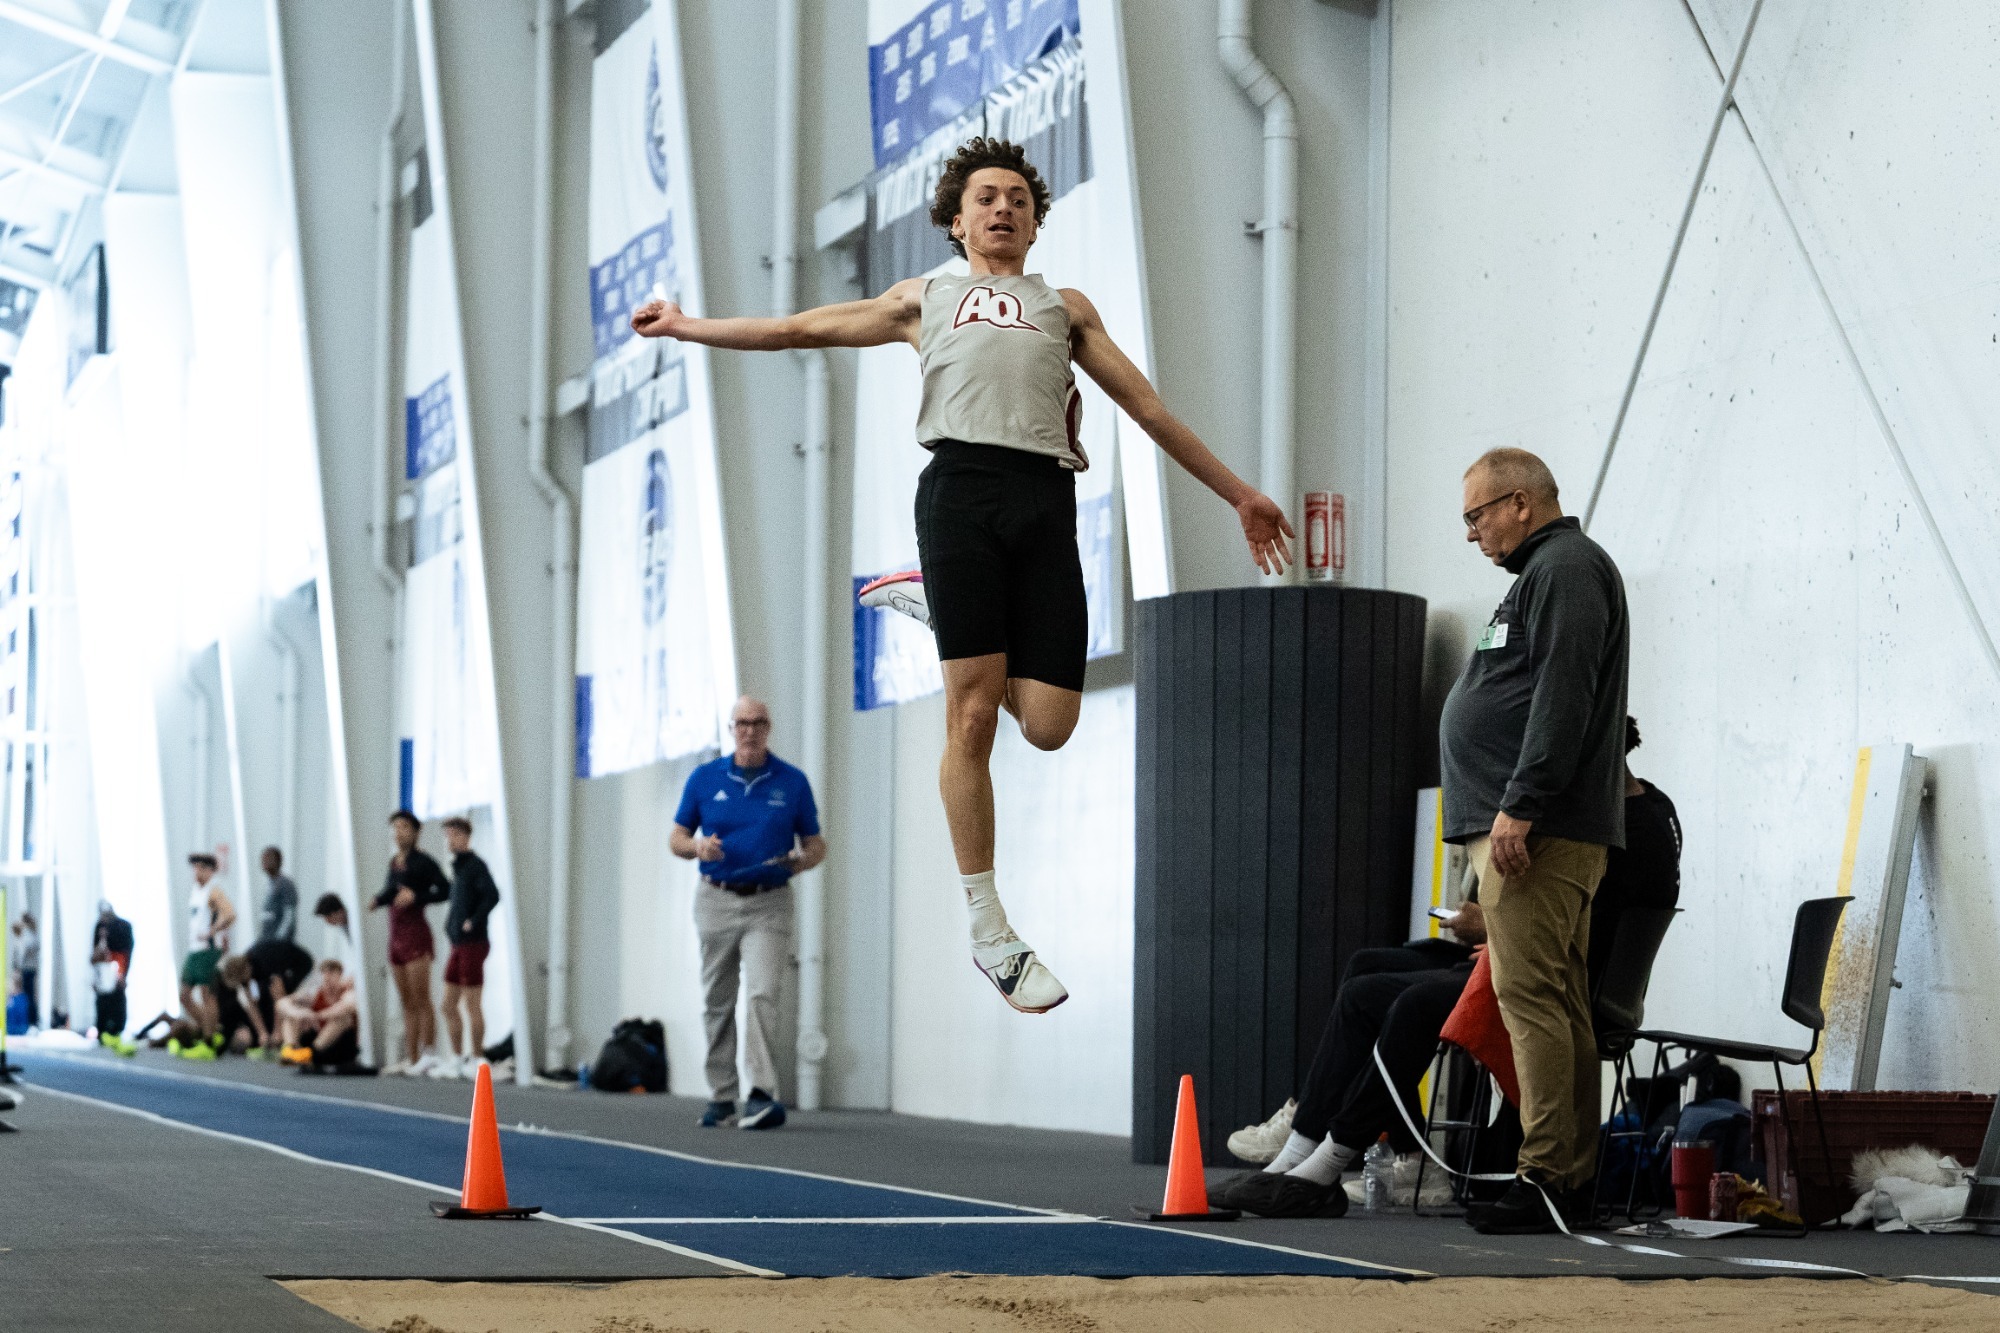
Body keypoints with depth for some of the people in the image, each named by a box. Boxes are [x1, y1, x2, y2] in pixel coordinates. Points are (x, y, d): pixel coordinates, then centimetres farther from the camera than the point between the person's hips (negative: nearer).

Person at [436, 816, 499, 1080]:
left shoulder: (475, 864, -10)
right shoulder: (457, 866, 15)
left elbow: (492, 895, -22)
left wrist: (474, 921, -20)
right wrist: (452, 922, 10)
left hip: (473, 944, -9)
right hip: (457, 945, 9)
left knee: (471, 1005, -3)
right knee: (449, 1004, 10)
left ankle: (475, 1061, 3)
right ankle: (454, 1060, 17)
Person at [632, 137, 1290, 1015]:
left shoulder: (1066, 307, 28)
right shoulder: (926, 299, 27)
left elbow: (1146, 405, 27)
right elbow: (805, 329, 29)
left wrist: (1238, 495, 24)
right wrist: (691, 328, 23)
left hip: (1046, 497, 2)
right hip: (963, 481, -2)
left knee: (1047, 725, -8)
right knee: (973, 715, -10)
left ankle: (936, 605, 19)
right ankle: (989, 932, -2)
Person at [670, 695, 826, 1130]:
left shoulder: (793, 782, 3)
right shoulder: (705, 778, 5)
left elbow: (816, 845, 9)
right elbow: (676, 837, 10)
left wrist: (799, 861, -14)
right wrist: (698, 847, -12)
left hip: (768, 904, -2)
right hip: (717, 901, 2)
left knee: (762, 994, -18)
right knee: (717, 1002, 7)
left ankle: (762, 1094, -23)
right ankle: (721, 1096, 16)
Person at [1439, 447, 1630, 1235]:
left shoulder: (1567, 569, -8)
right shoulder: (1548, 572, 25)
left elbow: (1562, 700, -19)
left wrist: (1519, 808, -23)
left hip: (1539, 830, -11)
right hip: (1528, 829, 11)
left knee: (1530, 995, -14)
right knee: (1556, 1003, 8)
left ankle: (1545, 1175, -16)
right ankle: (1574, 1174, 9)